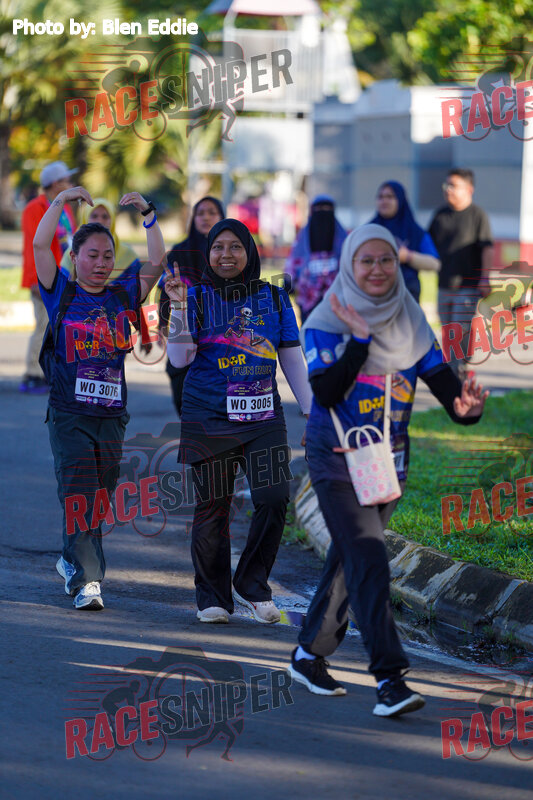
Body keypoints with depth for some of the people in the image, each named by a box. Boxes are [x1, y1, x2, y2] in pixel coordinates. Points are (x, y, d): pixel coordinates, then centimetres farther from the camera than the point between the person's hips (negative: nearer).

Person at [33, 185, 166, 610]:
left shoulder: (122, 296, 9)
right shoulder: (62, 293, 2)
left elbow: (157, 262, -1)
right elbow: (40, 245, -9)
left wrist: (148, 213, -8)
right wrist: (61, 202, -14)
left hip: (112, 415, 3)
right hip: (69, 413, -3)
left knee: (99, 499, 10)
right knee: (79, 495, -11)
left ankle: (73, 561, 30)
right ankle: (86, 580, -14)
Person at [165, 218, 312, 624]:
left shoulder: (273, 298, 9)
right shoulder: (198, 297, 2)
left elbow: (294, 362, 13)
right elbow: (180, 359, -7)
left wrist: (313, 413, 11)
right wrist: (179, 307, -18)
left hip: (263, 418, 2)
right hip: (209, 419, -2)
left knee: (274, 499, -11)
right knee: (212, 508, 1)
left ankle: (253, 584, 8)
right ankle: (213, 596, 15)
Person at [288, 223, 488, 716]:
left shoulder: (410, 321, 5)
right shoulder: (326, 321, -9)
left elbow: (440, 376, -6)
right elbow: (326, 393, -20)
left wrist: (465, 404, -28)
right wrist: (360, 339, -27)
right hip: (337, 458, -5)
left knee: (348, 559, 14)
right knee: (369, 560, -16)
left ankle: (310, 656, 29)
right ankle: (389, 677, -22)